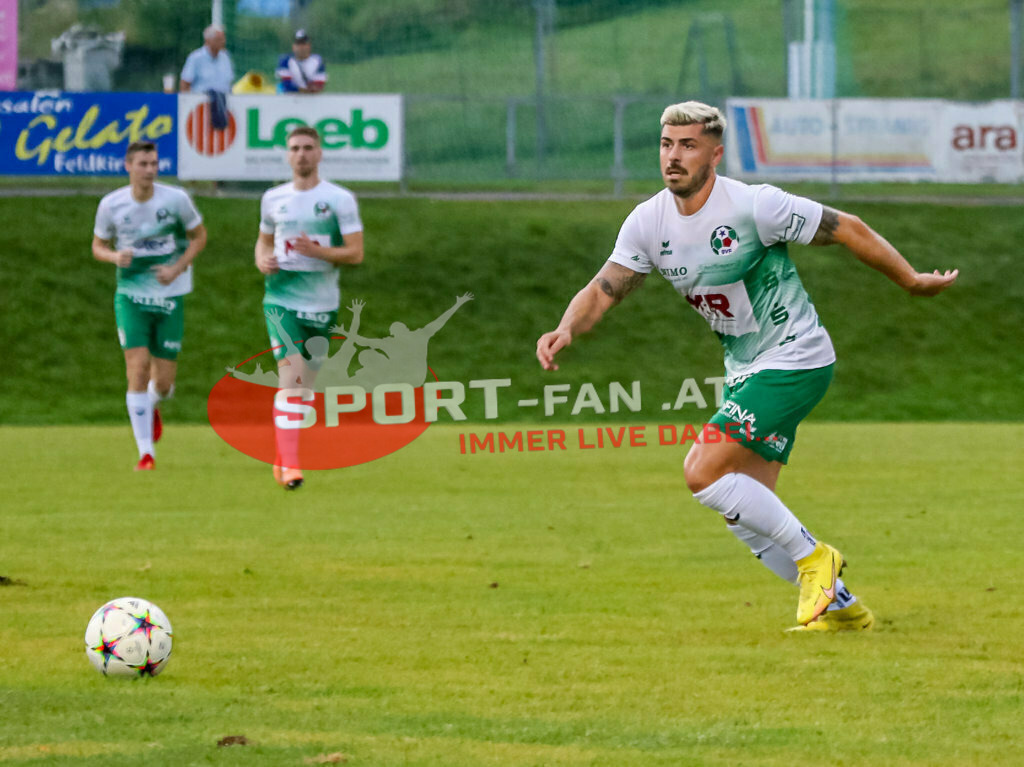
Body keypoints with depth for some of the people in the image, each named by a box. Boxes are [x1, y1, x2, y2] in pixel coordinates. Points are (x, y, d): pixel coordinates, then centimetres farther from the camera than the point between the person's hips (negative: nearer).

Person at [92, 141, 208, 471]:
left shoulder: (176, 199, -8)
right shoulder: (111, 205, -5)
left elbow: (199, 236, 6)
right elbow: (98, 246, 8)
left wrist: (177, 269, -10)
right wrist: (115, 256, -16)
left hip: (170, 297, 1)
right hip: (131, 296, -1)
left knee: (163, 381, 2)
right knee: (138, 367, -16)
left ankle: (151, 407, 42)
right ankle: (145, 452, -10)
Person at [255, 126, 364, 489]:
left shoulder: (340, 199, -2)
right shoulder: (273, 199, 8)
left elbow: (356, 253, -5)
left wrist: (318, 251, -21)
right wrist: (262, 261, 0)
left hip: (322, 302, 0)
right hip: (281, 297, 0)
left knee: (304, 386, 8)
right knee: (289, 377, -17)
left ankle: (283, 456, 27)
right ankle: (289, 465, -21)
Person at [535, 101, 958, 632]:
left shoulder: (753, 206, -20)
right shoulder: (648, 222, -3)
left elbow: (847, 230, -11)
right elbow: (602, 292, 0)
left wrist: (912, 282, -3)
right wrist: (566, 330, -22)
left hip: (794, 361, -7)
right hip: (744, 369, 7)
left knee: (702, 472, -18)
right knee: (745, 517, 5)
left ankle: (812, 557, -4)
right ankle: (838, 605, 20)